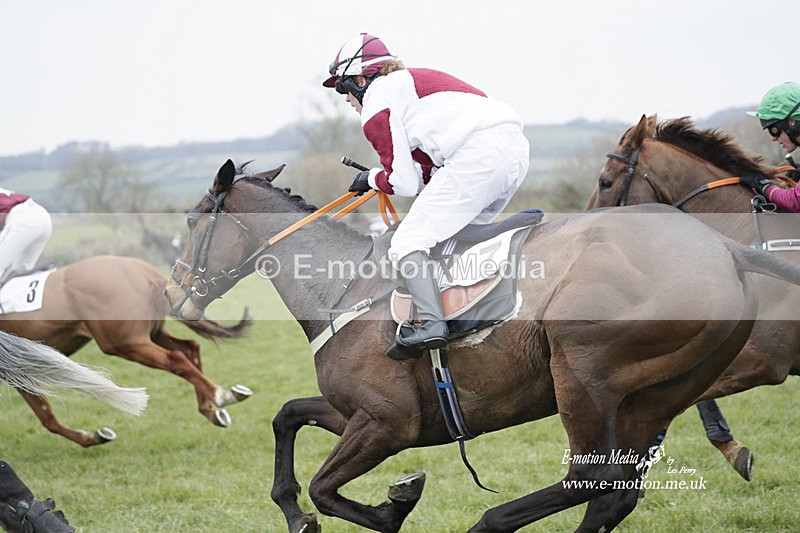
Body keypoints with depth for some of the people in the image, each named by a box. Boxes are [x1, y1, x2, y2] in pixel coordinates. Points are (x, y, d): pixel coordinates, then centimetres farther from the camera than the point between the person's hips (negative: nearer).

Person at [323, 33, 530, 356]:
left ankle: (432, 322, -22)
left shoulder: (375, 102, 5)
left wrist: (372, 178, 20)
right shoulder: (411, 80, 32)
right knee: (461, 235, 23)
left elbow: (404, 183, 3)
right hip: (516, 147, 10)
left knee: (407, 244, -6)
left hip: (478, 153, -9)